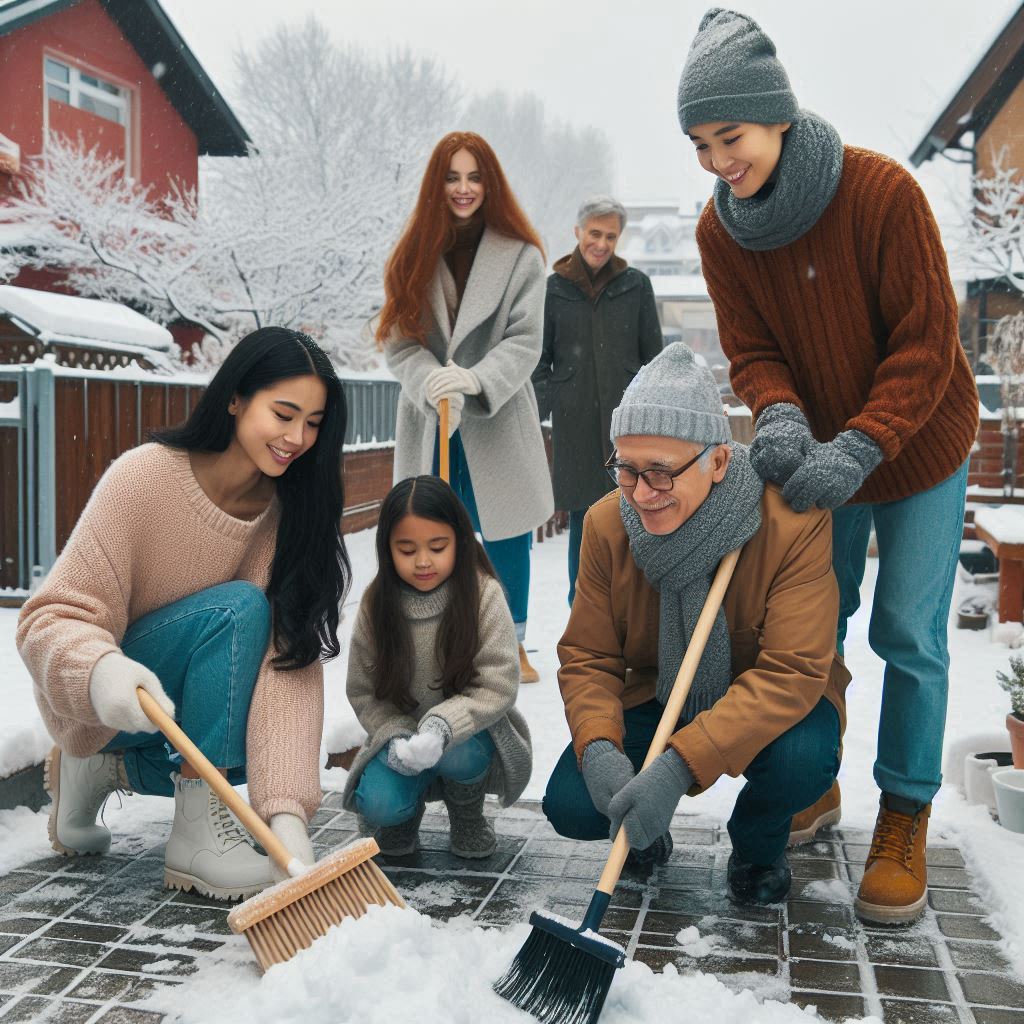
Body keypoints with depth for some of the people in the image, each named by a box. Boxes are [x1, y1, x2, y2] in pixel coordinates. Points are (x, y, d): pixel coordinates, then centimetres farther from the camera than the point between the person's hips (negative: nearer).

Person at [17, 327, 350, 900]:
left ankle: (106, 768, 7)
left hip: (178, 697, 6)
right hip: (99, 701, -6)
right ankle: (197, 836, -22)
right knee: (240, 608, -28)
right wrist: (102, 671, -50)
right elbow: (53, 617, -25)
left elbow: (288, 660, -24)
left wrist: (288, 812, -36)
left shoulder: (289, 510, -14)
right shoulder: (146, 476, -25)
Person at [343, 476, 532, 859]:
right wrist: (396, 738, -19)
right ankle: (407, 808, 14)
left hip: (468, 732, -1)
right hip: (402, 731, 2)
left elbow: (498, 686, -19)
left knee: (456, 755, -35)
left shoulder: (482, 595, -16)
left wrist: (442, 726, -35)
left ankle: (467, 815, 1)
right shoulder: (377, 604, -8)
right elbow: (363, 691, -1)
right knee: (377, 806, -25)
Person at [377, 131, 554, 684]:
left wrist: (476, 380, -25)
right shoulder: (412, 256, 5)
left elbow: (525, 342, -8)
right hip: (429, 423, 2)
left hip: (498, 423, -1)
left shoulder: (520, 256, -3)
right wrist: (433, 386, -20)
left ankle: (513, 644, 25)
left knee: (506, 535, 7)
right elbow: (399, 341, -1)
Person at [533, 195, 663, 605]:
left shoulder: (636, 285, 5)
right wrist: (535, 416, 0)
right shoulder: (554, 288, 4)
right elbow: (539, 361, 8)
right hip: (575, 418, 0)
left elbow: (653, 356, 8)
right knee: (583, 517, 4)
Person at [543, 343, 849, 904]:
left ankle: (758, 846, 1)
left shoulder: (795, 521, -27)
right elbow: (587, 658, -9)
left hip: (768, 705, -2)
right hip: (656, 698, 2)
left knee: (801, 759, -36)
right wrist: (597, 747, -31)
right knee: (571, 805, -21)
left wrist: (681, 763, -42)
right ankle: (643, 825, 17)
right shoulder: (607, 524, -15)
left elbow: (791, 673, -32)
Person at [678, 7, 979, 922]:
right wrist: (780, 419, -27)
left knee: (909, 635, -3)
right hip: (820, 455, 4)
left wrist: (858, 448, -29)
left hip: (918, 449, -4)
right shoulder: (721, 229, -9)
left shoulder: (883, 192, -23)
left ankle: (905, 820, 14)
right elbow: (751, 351, -6)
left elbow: (926, 345, -20)